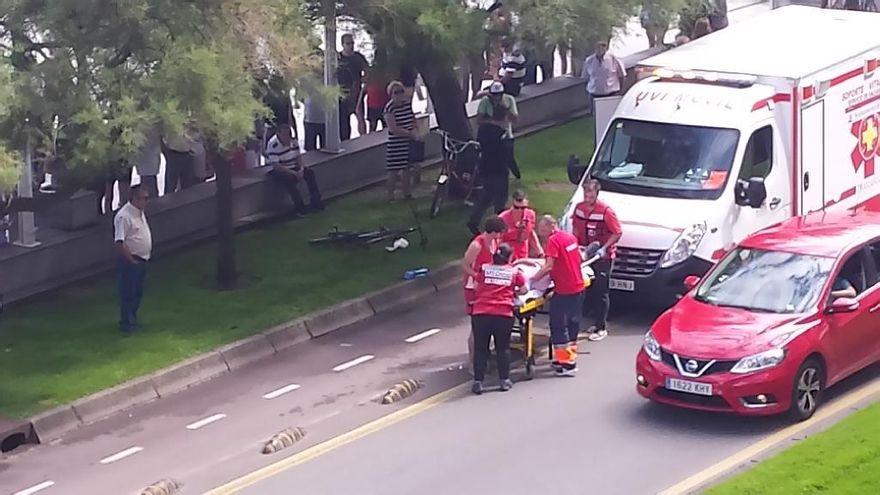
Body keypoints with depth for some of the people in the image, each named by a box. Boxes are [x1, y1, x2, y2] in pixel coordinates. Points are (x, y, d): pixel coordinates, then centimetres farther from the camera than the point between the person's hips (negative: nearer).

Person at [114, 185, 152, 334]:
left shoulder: (140, 213, 8)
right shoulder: (124, 216, -22)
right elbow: (120, 243, -25)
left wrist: (147, 254, 15)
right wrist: (132, 260, -20)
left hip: (142, 260, 9)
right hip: (130, 261, -9)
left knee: (138, 293, 18)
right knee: (128, 293, 1)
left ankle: (132, 320, 31)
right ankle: (126, 323, 12)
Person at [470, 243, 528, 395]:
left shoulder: (484, 269, 10)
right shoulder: (514, 272, 9)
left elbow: (476, 287, 15)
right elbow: (523, 290, 15)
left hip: (480, 313, 0)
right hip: (503, 314, 0)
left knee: (480, 348, 6)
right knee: (503, 348, 13)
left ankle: (478, 382, 5)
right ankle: (504, 381, 16)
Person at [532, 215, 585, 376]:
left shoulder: (553, 240, -15)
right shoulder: (570, 237, 11)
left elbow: (549, 266, -23)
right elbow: (579, 259, 21)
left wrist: (532, 279, -20)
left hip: (564, 290, -9)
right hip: (578, 286, 9)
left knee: (558, 325, -2)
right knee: (573, 323, 17)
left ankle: (566, 363, -5)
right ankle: (570, 358, 26)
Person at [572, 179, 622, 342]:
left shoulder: (606, 211, -19)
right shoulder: (579, 208, 0)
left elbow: (617, 233, -15)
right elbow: (576, 228, 14)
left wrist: (604, 248, -23)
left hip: (603, 257, -6)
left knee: (601, 292, -2)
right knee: (589, 290, 13)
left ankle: (602, 328, 4)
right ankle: (596, 322, 26)